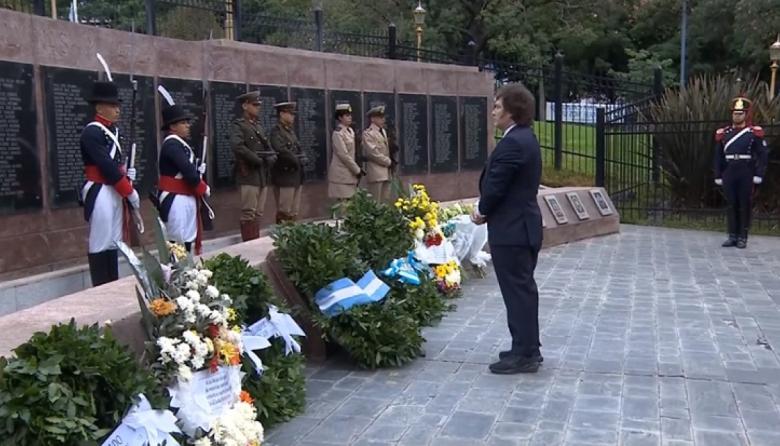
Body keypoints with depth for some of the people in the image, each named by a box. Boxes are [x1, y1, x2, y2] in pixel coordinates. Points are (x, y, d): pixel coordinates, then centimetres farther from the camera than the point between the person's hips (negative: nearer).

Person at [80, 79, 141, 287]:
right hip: (101, 194, -9)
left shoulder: (112, 131, 13)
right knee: (100, 244, -3)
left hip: (115, 193, 9)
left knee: (114, 243, 12)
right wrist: (130, 192, -15)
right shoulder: (92, 132, -14)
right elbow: (107, 167, -19)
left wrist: (128, 174, -1)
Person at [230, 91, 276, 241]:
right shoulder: (238, 126, -4)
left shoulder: (259, 127, 21)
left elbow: (270, 149, 19)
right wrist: (258, 160, -15)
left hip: (263, 176, 8)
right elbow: (238, 147, -22)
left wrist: (270, 158, -4)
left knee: (258, 214, 10)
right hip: (248, 176, -7)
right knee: (249, 214, -7)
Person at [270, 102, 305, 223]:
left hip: (296, 176, 9)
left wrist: (302, 158, -3)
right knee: (284, 214, -5)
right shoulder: (276, 131, -10)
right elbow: (281, 151, -22)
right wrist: (297, 160, -11)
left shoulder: (290, 131, 18)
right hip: (285, 176, -9)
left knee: (294, 213, 11)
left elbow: (299, 149, 18)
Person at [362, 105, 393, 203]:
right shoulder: (368, 133, -7)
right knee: (376, 202, -7)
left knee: (385, 200, 7)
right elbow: (373, 152, -15)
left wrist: (389, 162, 5)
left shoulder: (383, 131, 19)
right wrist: (388, 162, -10)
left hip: (385, 172, 8)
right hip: (376, 172, -8)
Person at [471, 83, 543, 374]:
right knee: (523, 290, 16)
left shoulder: (512, 143, -20)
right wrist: (487, 210, 7)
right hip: (523, 226, 11)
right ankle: (528, 348, 25)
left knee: (517, 292, -4)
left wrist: (482, 212, -2)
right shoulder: (526, 138, 13)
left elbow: (495, 186, -20)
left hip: (511, 230, -11)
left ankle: (524, 355, 4)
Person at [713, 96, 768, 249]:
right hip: (728, 173, 3)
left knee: (745, 205, 3)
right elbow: (718, 157, 10)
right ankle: (733, 236, 14)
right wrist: (718, 176, 8)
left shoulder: (755, 132, -1)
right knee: (731, 205, 6)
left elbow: (762, 156, -3)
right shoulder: (723, 133, 7)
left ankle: (743, 237, 10)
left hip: (746, 174, -3)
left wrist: (759, 175, -10)